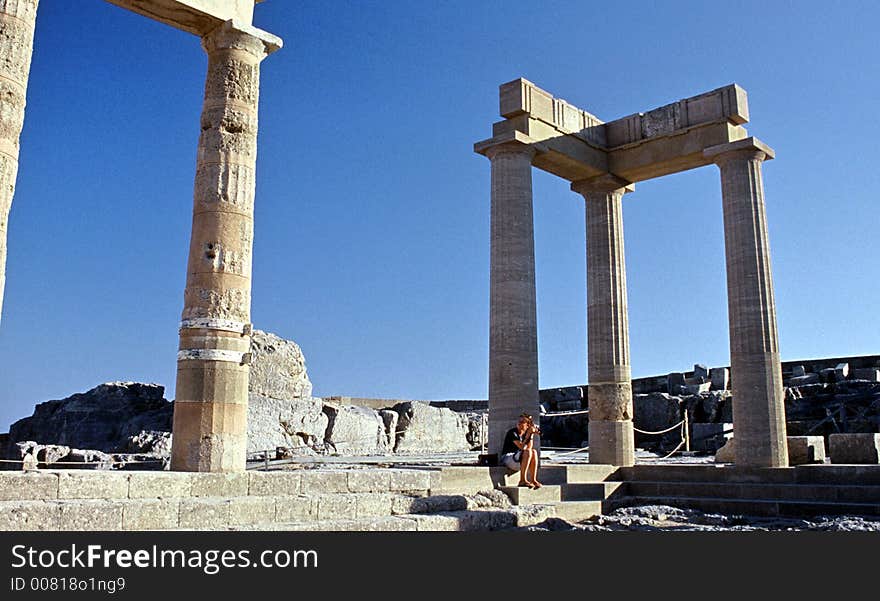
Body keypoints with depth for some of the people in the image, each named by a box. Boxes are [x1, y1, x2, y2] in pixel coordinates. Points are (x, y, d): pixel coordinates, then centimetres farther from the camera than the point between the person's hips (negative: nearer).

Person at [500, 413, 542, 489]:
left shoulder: (526, 433, 10)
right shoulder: (512, 432, -12)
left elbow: (529, 448, -3)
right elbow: (522, 447, -21)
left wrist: (532, 434, -8)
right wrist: (528, 434, -20)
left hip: (518, 459, 7)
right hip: (507, 459, -7)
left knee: (534, 452, -16)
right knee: (527, 452, -28)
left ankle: (533, 480, -21)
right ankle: (523, 480, -29)